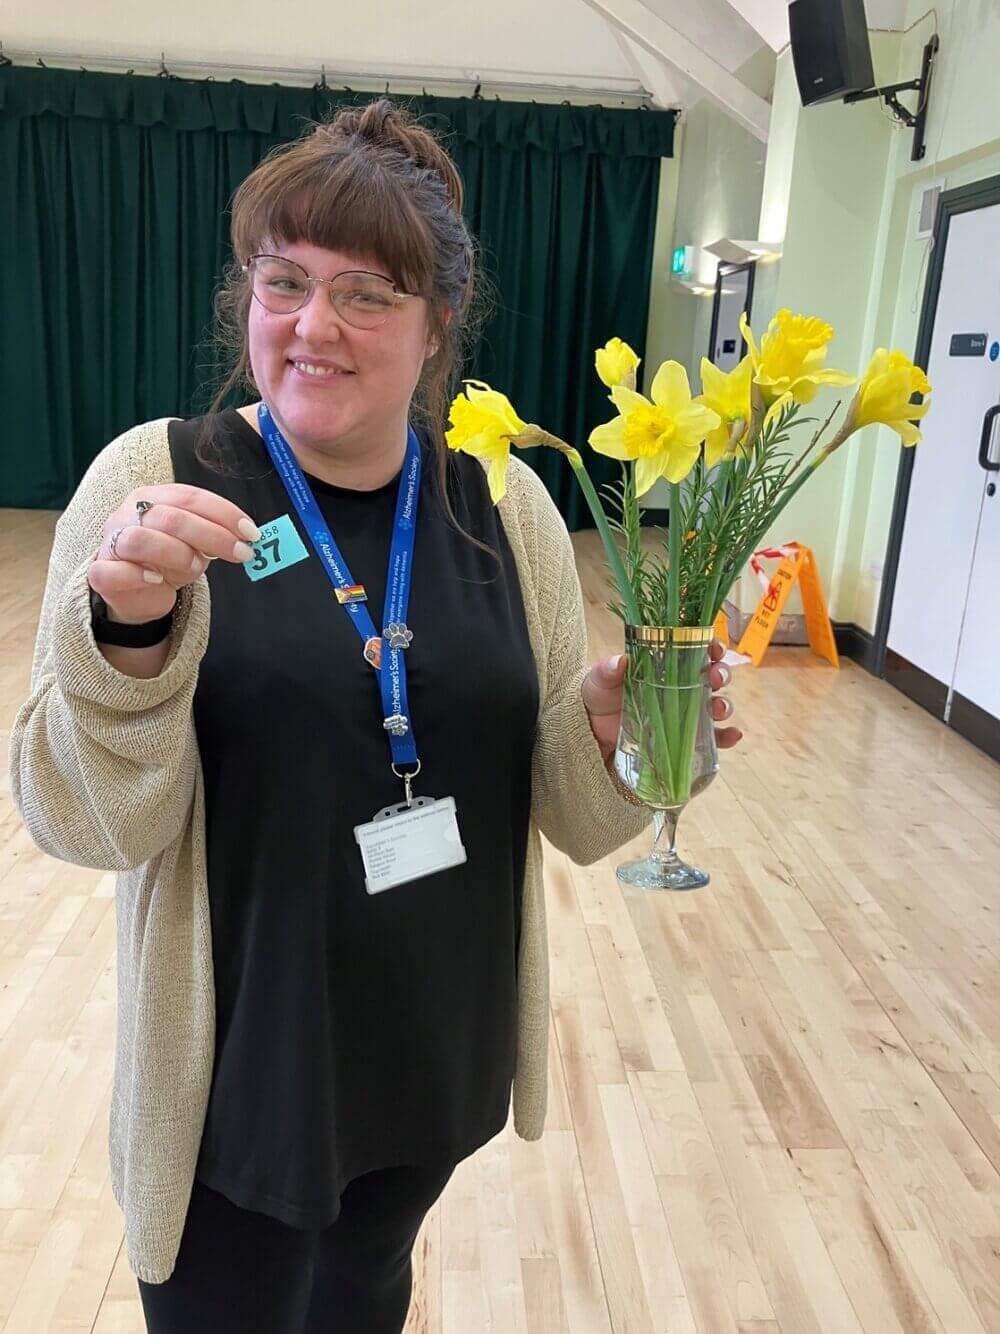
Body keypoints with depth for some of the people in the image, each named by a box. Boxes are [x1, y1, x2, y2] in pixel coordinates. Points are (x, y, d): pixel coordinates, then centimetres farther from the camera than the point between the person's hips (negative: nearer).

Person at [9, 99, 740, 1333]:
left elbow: (566, 810, 0)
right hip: (240, 1063, -2)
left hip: (443, 1047, 3)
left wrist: (618, 730, -21)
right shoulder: (156, 481, -13)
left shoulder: (506, 504, -5)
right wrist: (128, 637, -31)